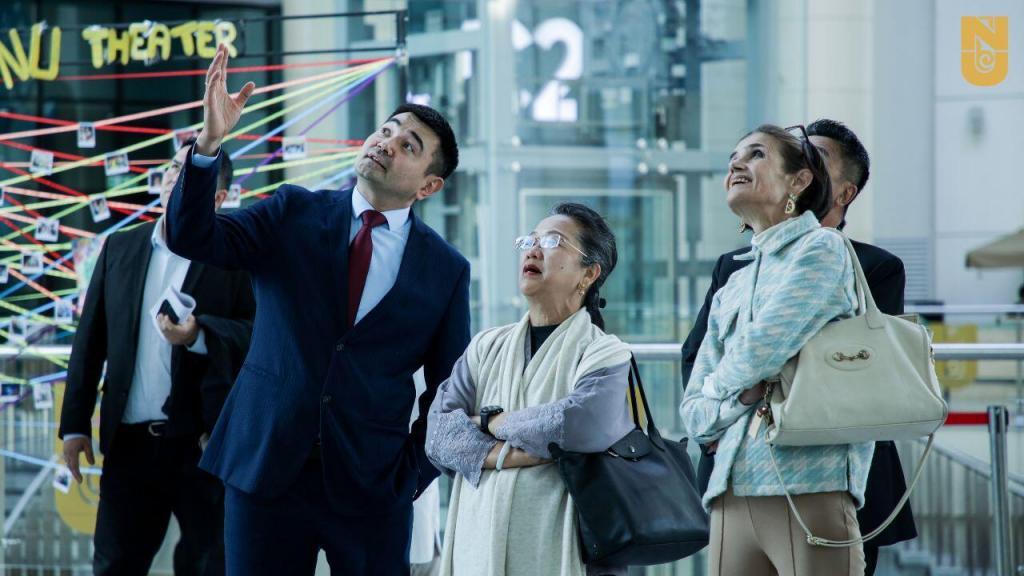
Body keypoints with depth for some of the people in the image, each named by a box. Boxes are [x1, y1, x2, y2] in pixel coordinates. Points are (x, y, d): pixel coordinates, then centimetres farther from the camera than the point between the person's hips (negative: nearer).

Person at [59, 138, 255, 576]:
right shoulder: (119, 248, 11)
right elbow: (90, 340, 12)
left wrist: (199, 334, -26)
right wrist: (75, 424, 8)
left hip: (205, 443, -4)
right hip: (129, 442, 4)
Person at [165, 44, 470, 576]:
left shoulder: (446, 270, 3)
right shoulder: (294, 214, 4)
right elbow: (191, 237, -8)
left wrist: (412, 474, -2)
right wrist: (210, 142, -22)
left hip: (372, 488, 0)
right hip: (266, 470, 0)